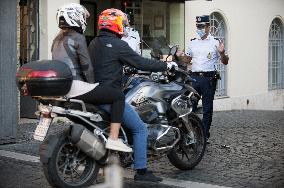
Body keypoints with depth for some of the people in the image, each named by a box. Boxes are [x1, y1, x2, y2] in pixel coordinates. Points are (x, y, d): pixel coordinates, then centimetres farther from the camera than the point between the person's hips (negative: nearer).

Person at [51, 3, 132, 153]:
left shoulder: (57, 40, 20)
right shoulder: (77, 38, -8)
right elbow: (86, 66, -13)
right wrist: (91, 83, 3)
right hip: (76, 86, -10)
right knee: (119, 96, -3)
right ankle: (113, 139, -12)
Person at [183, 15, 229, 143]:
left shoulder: (215, 42, 2)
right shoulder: (192, 43, 15)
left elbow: (225, 62, 2)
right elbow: (187, 60, 23)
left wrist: (222, 53, -19)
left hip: (209, 78, -4)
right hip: (194, 77, 4)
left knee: (207, 108, 2)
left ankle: (205, 135, 10)